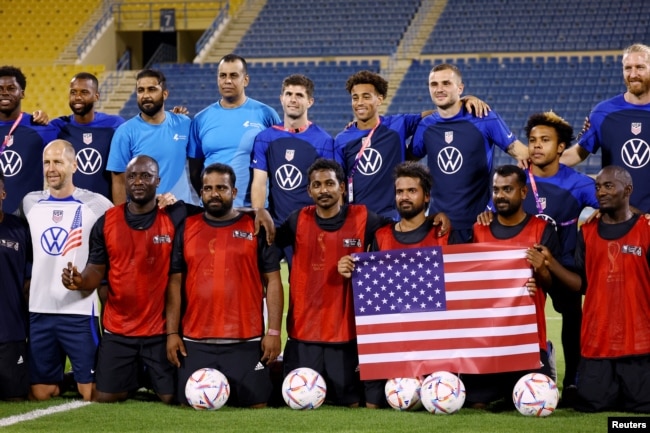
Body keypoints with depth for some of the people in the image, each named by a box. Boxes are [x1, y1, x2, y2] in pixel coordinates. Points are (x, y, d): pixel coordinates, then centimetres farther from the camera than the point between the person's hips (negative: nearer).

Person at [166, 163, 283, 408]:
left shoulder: (256, 229, 5)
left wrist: (274, 331, -4)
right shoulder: (186, 229, 9)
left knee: (255, 405, -2)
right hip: (195, 342, 2)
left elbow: (273, 281, 4)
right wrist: (172, 332, 0)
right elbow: (174, 283, 8)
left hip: (246, 342, -1)